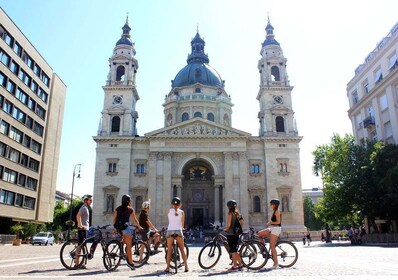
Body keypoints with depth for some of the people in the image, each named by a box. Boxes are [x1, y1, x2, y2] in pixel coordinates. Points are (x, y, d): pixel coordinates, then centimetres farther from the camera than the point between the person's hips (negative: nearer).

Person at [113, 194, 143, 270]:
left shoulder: (117, 209, 10)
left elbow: (114, 219, 10)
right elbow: (135, 220, 4)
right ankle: (130, 262, 0)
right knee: (129, 246, 1)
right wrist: (139, 227, 17)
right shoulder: (130, 209, -1)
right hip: (125, 227, -5)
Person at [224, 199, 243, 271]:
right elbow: (242, 222, 11)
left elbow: (228, 225, -17)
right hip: (236, 234, 8)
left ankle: (235, 266, 4)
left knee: (233, 251, 0)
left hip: (230, 234, -8)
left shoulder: (230, 214, -13)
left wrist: (225, 229, 0)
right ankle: (240, 264, 17)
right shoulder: (237, 213, 10)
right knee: (235, 250, 16)